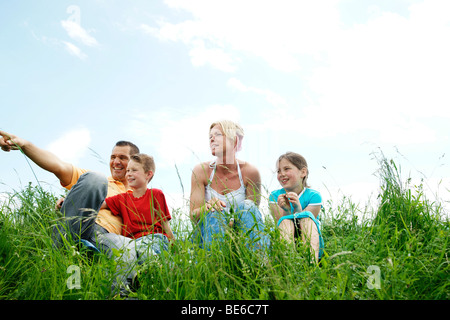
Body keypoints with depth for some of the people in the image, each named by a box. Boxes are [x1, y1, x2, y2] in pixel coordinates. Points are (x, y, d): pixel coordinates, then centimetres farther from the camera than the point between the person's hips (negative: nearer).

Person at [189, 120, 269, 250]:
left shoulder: (250, 172, -8)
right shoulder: (201, 171, -6)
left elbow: (252, 212, -5)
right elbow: (193, 215, -8)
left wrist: (234, 219, -28)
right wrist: (207, 207, -33)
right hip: (209, 234, 0)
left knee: (247, 205, -27)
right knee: (215, 212, -30)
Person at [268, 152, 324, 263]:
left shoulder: (313, 196, -6)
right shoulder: (275, 196, 0)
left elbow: (305, 226, -15)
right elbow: (280, 224, -11)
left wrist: (298, 208, -34)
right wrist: (287, 211, -31)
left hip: (309, 243, -1)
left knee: (306, 216, -26)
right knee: (285, 221, -26)